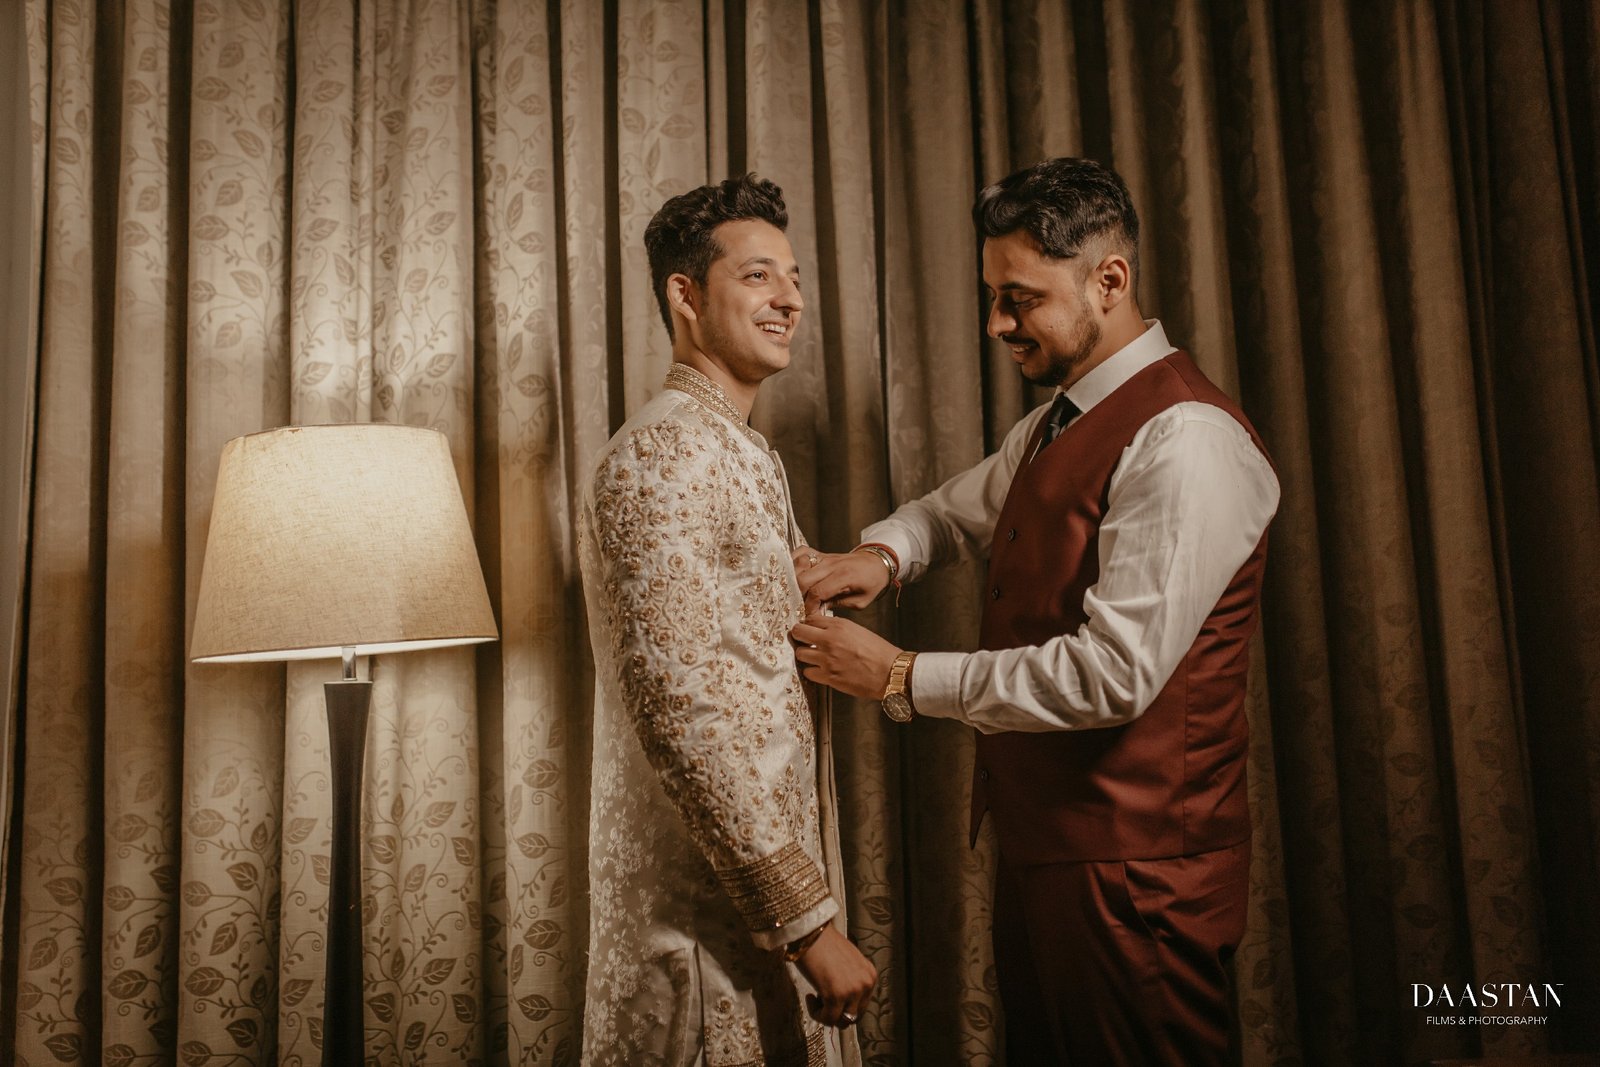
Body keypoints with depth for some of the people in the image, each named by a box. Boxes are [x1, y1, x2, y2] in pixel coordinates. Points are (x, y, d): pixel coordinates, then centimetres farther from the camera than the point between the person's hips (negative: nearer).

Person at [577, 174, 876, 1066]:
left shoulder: (746, 457, 13)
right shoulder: (661, 455, -18)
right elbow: (681, 712, -25)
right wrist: (811, 921, -22)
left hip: (767, 893, 9)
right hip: (711, 924, -9)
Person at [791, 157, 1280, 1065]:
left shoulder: (1185, 438, -19)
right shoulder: (1057, 426, 11)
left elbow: (1116, 673, -25)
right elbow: (959, 511, 24)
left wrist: (900, 676, -18)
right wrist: (882, 554, 0)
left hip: (1134, 869, -8)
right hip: (1041, 843, 9)